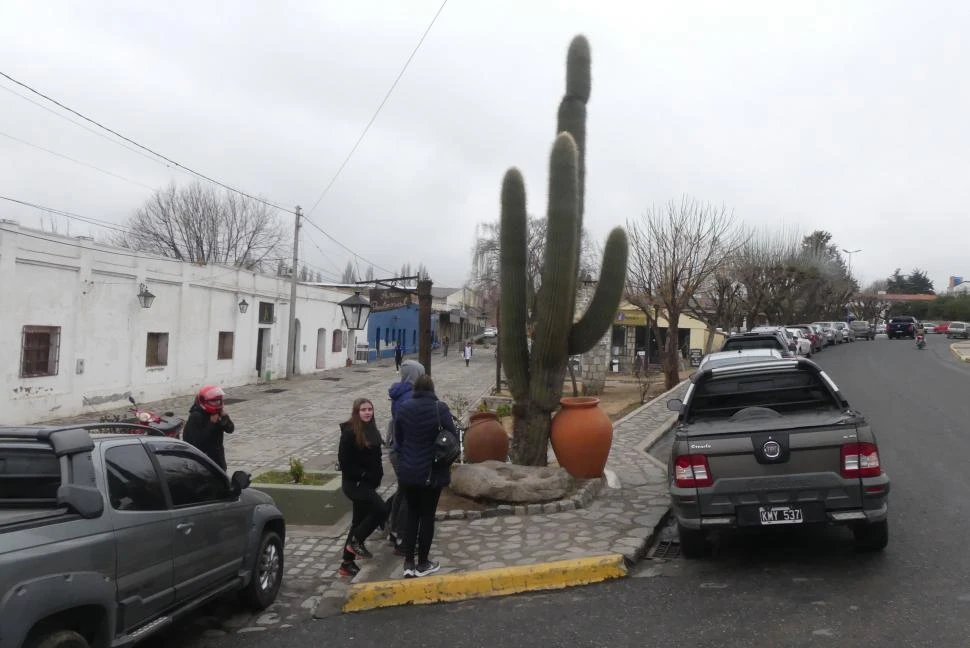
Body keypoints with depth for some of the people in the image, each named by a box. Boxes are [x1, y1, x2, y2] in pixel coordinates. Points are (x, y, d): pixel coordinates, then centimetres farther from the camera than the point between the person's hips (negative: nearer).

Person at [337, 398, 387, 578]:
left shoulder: (371, 430, 8)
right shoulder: (349, 432, -15)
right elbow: (344, 460, -18)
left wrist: (376, 476, 3)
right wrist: (362, 475, -17)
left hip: (367, 483, 8)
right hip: (354, 483, -8)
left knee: (359, 520, 13)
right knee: (381, 509, -20)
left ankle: (347, 563, 23)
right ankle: (356, 541, 0)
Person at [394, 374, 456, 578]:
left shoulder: (403, 408, -2)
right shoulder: (439, 408, -13)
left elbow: (398, 438, 6)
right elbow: (452, 436, -10)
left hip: (407, 471, 3)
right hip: (432, 472, -3)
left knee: (412, 515, 15)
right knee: (427, 516, 9)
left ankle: (408, 563, 12)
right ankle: (422, 564, 18)